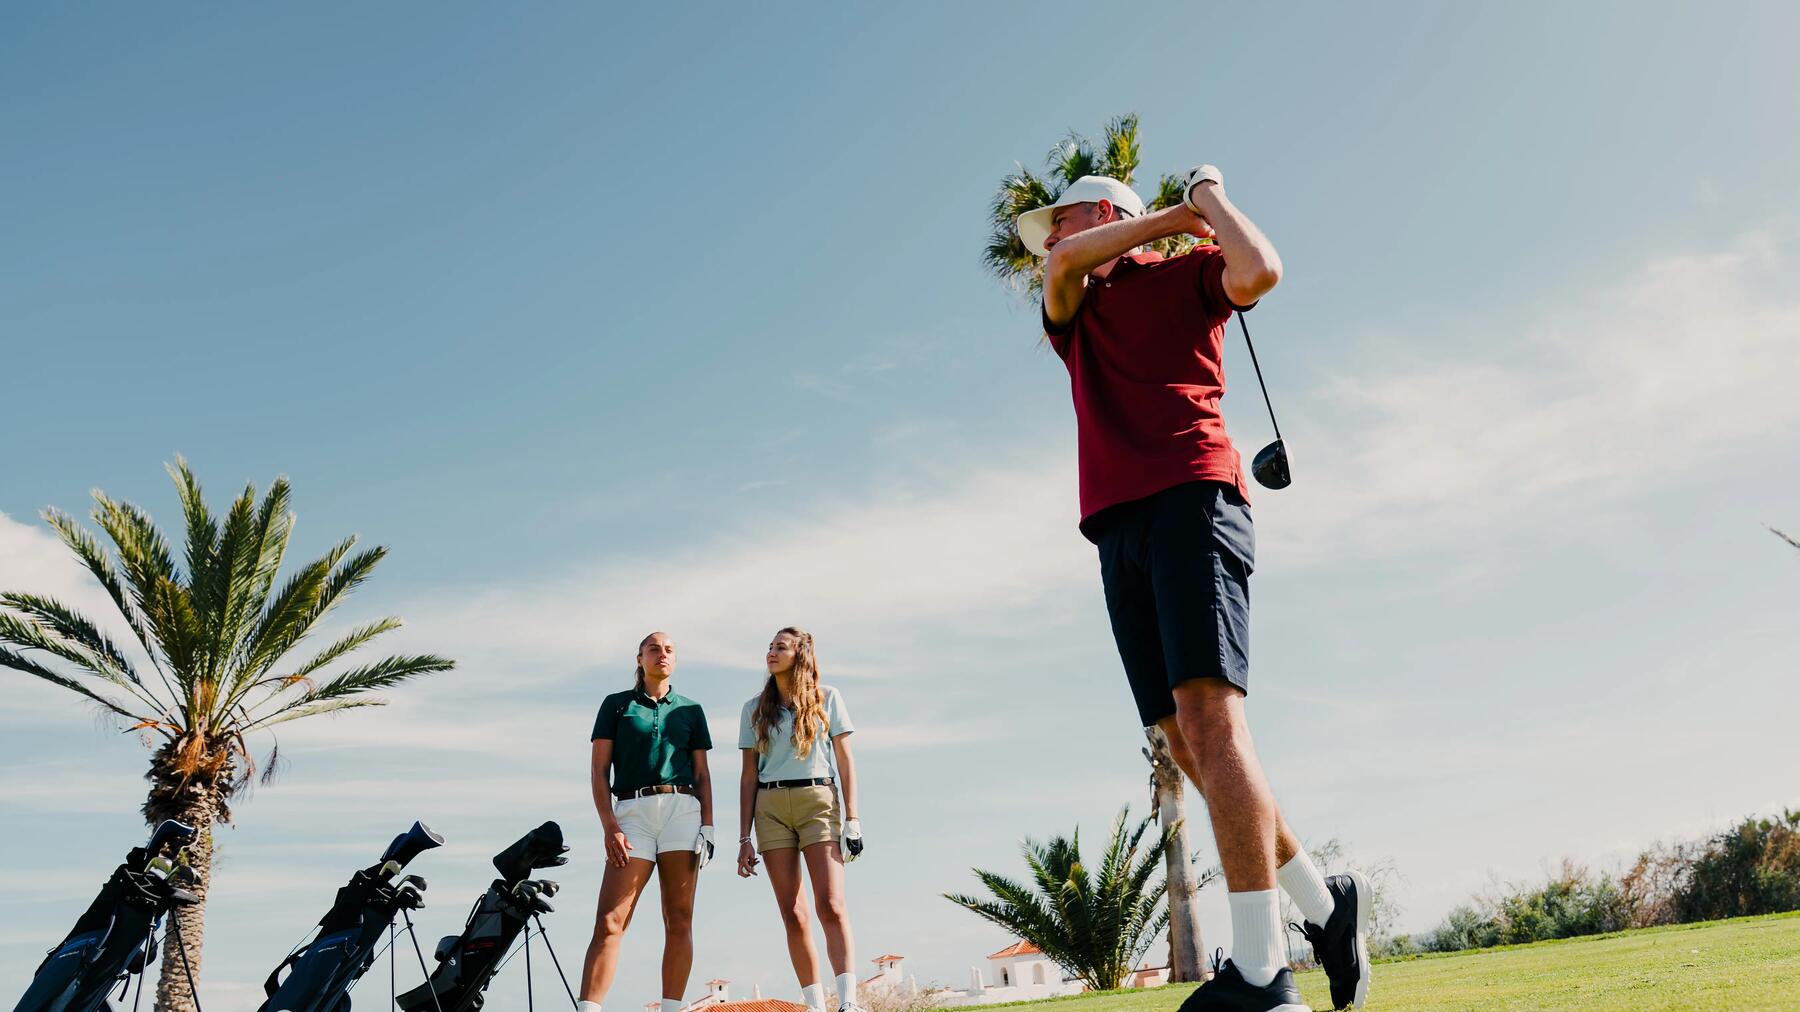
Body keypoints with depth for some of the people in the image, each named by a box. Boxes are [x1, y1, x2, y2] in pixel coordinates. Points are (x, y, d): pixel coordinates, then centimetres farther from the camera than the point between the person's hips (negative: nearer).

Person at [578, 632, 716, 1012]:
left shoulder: (691, 709, 18)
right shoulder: (616, 704, 12)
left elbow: (702, 775, 15)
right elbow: (599, 771, 6)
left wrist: (707, 827, 2)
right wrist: (609, 827, -7)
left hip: (682, 810, 2)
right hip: (632, 812, -2)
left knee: (679, 920, -4)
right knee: (609, 922, -11)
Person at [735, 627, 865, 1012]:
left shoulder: (827, 698, 8)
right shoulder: (755, 708, 14)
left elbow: (845, 761, 5)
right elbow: (748, 775, 12)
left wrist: (852, 819, -4)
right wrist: (744, 838, 6)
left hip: (817, 799, -2)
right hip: (771, 806, 3)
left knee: (831, 905, -15)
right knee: (793, 913, -2)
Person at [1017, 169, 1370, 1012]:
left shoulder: (1184, 275, 15)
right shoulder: (1071, 317, 30)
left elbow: (1259, 272, -7)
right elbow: (1064, 265, 7)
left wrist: (1208, 201, 10)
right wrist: (1172, 213, 11)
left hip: (1191, 497, -6)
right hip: (1118, 530, 6)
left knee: (1207, 713, -20)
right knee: (1183, 738, -2)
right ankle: (1323, 902, 10)